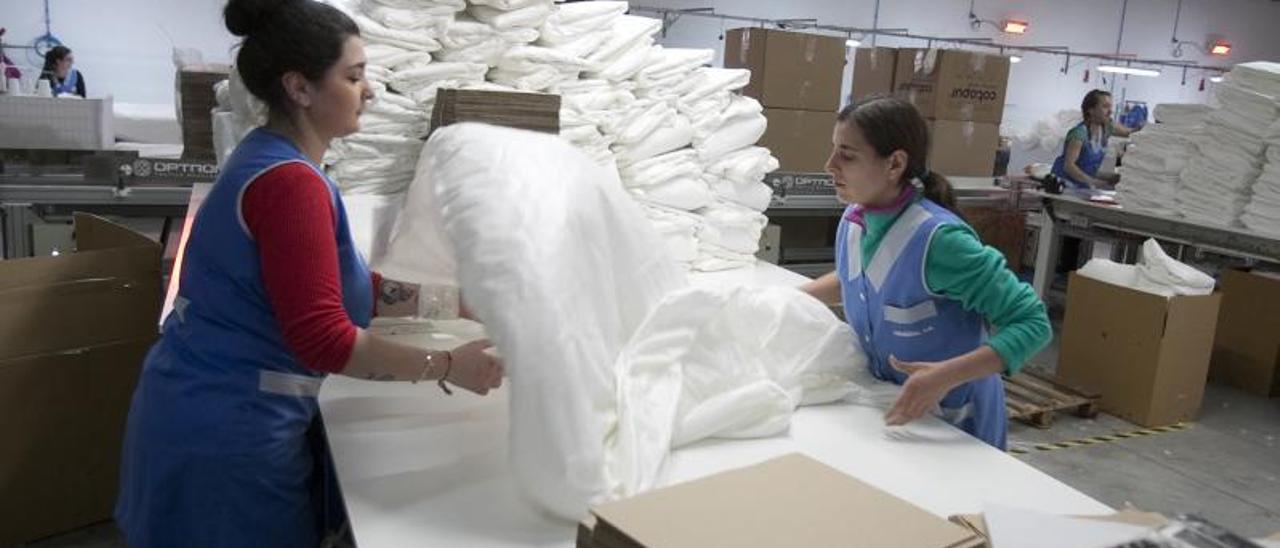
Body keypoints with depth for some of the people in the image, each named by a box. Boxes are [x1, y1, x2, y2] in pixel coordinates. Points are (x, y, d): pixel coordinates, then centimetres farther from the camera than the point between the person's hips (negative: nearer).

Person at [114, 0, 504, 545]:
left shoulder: (270, 160, 8)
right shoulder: (289, 182, -23)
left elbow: (353, 288, 10)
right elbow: (323, 340, -26)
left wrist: (466, 302, 7)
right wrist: (446, 367, -18)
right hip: (227, 432, -9)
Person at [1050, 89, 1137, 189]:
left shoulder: (1107, 127, -2)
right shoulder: (1080, 133, -25)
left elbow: (1129, 132, 17)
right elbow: (1068, 166, -34)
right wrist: (1092, 181, -46)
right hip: (1065, 182, -8)